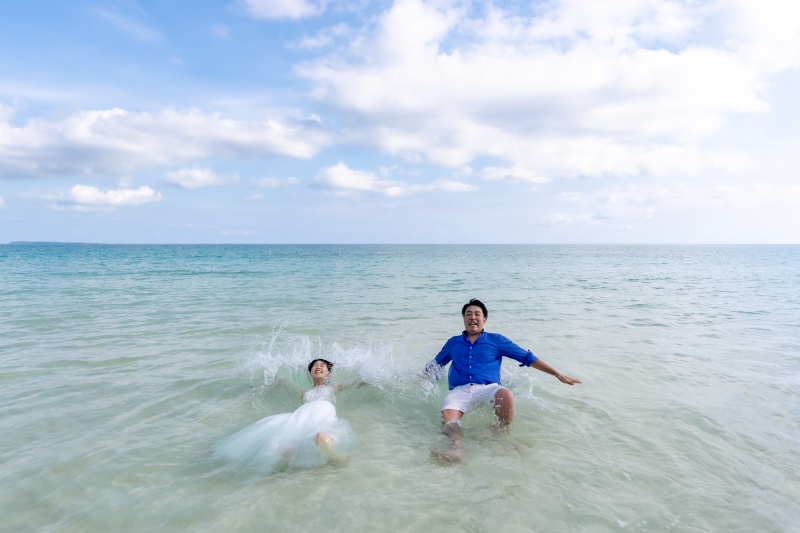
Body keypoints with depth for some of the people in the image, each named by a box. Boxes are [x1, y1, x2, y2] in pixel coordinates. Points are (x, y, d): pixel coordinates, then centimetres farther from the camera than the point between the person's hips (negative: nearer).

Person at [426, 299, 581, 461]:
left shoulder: (496, 340, 19)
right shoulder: (453, 343, 25)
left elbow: (528, 358, 17)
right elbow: (435, 364, 38)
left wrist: (559, 375, 14)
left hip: (488, 388, -1)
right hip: (459, 390, 1)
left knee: (506, 396, -36)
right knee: (447, 415, -33)